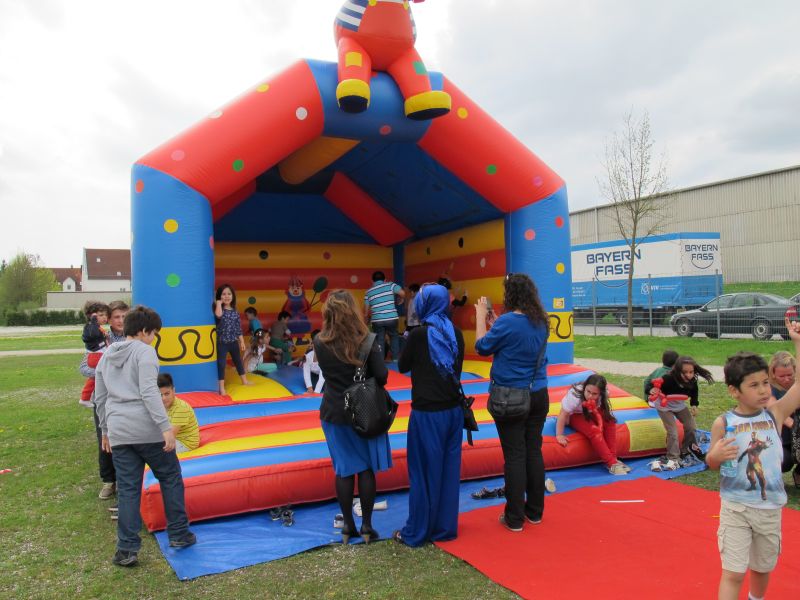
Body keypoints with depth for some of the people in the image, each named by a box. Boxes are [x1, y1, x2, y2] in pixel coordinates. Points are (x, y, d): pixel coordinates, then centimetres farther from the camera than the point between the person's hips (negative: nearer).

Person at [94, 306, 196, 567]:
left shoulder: (106, 355, 17)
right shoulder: (144, 351, -5)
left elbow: (99, 398, 21)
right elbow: (149, 391, -17)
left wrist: (105, 430, 31)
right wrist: (165, 426, -19)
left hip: (118, 432, 6)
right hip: (147, 429, -6)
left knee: (128, 490, 9)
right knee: (171, 479, 11)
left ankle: (126, 549, 10)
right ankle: (178, 534, 17)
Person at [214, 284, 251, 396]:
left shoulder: (235, 312, 4)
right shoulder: (219, 309, -8)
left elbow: (239, 329, 7)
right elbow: (218, 315, -35)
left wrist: (242, 342, 6)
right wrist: (219, 303, -20)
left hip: (234, 342, 4)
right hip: (222, 342, -4)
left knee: (238, 361, 19)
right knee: (221, 364, -4)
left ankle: (244, 381, 35)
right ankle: (221, 387, 1)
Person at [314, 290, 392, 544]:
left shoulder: (320, 342, -8)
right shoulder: (366, 340, -15)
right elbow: (382, 376, -16)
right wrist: (376, 353, 2)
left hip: (333, 413, 2)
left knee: (344, 470, 12)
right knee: (366, 469, 10)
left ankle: (348, 526, 22)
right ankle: (366, 526, 19)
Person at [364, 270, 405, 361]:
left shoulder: (368, 292, 9)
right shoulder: (390, 285, 3)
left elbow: (366, 310, 9)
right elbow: (403, 293, -6)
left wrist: (368, 319, 27)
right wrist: (397, 300, 14)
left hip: (377, 320, 1)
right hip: (392, 318, 0)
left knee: (380, 340, 9)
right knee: (394, 336, 19)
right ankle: (396, 357, 19)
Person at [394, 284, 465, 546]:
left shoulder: (419, 334, -13)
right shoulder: (455, 333, 1)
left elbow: (402, 366, 1)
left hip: (426, 413, -5)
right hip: (453, 409, 5)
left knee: (424, 472, 5)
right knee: (448, 470, 11)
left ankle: (416, 532, 17)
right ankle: (445, 528, 22)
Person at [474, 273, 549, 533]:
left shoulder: (507, 321, -18)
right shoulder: (540, 322, 2)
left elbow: (482, 347, -5)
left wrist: (481, 316, 5)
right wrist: (493, 320, 15)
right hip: (538, 395, 6)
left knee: (514, 456, 2)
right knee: (534, 452, 14)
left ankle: (514, 518, 12)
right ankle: (535, 511, 25)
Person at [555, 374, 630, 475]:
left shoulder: (602, 396, -21)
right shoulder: (575, 396, -35)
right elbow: (563, 414, -29)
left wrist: (594, 410, -29)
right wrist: (559, 435, -30)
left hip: (590, 413, 5)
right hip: (574, 416, -4)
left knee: (610, 421, -24)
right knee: (594, 430, -30)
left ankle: (613, 458, -20)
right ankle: (611, 464, -25)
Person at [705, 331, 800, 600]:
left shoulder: (775, 414, -4)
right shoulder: (724, 423, -11)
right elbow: (711, 464, 0)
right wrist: (716, 455, -23)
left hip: (771, 508, 3)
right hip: (735, 508, -3)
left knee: (763, 567, 22)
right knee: (733, 572, -4)